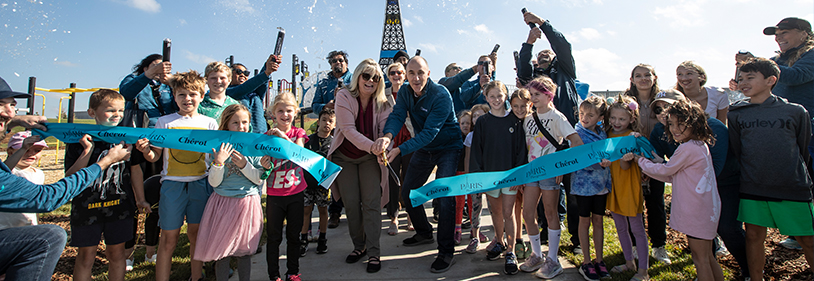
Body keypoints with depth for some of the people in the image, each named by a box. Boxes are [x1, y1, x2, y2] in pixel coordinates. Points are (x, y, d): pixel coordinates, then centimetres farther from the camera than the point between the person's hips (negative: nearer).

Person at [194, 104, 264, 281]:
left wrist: (244, 165, -17)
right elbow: (214, 182, -5)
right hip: (223, 203, 0)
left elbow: (259, 179, -3)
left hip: (247, 203, 0)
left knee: (244, 250, 10)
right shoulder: (219, 147, -2)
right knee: (221, 250, 9)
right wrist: (218, 162, -20)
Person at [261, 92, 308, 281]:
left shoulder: (298, 133, 1)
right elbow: (264, 162, 0)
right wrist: (264, 166, -23)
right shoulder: (268, 135, 0)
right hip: (274, 194, 0)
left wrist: (284, 137, -28)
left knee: (293, 235, 12)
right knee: (274, 237, 7)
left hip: (296, 192, 1)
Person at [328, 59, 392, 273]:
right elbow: (348, 129, -23)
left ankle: (374, 252, 5)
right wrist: (371, 146, -38)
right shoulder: (344, 96, -12)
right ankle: (359, 246, 24)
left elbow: (385, 130, -13)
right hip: (345, 157, 0)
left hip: (370, 158, 0)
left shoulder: (382, 103, -6)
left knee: (371, 203, -7)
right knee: (351, 204, 5)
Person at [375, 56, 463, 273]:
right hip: (424, 148, 7)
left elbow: (430, 132, -32)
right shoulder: (404, 93, -5)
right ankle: (424, 233, 33)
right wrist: (388, 135, -43)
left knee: (444, 195, -17)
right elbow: (397, 116, -19)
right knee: (408, 191, 10)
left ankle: (446, 251, -1)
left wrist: (399, 150, -43)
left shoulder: (441, 95, -25)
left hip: (447, 147, -6)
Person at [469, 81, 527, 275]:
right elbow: (476, 149, 1)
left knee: (508, 213, 0)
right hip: (489, 174, 2)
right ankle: (499, 242, 34)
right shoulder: (483, 122, 1)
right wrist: (477, 175, -5)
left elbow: (521, 149, 0)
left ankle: (510, 252, 11)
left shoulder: (514, 121, -1)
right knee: (496, 211, 15)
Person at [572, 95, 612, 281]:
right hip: (584, 184, -4)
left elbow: (606, 156, 16)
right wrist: (599, 163, -35)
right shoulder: (577, 133, -10)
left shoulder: (602, 133, 4)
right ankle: (586, 262, 18)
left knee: (598, 221, 12)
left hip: (601, 183, 4)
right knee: (585, 221, 7)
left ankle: (599, 260, 26)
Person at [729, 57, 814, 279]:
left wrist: (794, 175, 11)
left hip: (793, 188, -1)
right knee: (754, 236, 8)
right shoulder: (736, 115, 2)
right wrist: (752, 175, 8)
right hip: (752, 189, 1)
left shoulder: (796, 112, 0)